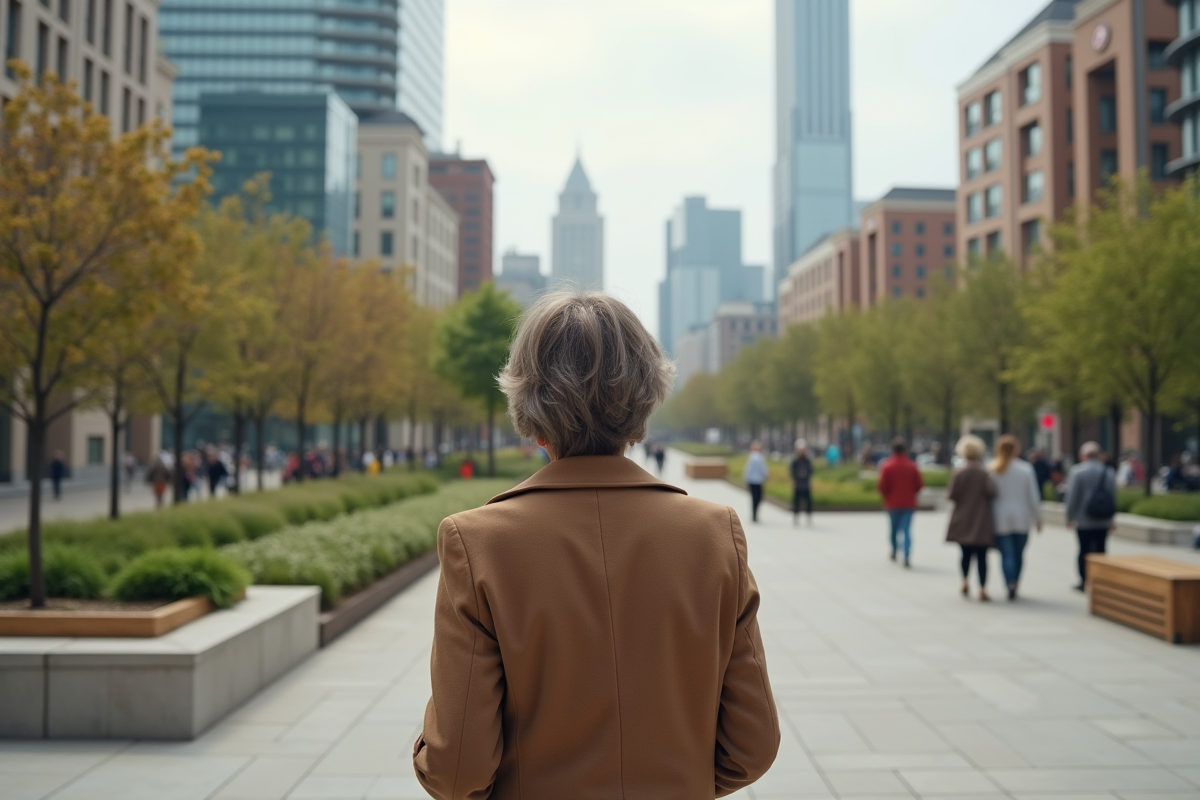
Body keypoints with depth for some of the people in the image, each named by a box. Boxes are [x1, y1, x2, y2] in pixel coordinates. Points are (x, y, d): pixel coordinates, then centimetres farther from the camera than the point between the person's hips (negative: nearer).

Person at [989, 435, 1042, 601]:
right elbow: (1034, 496, -2)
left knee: (1006, 555, -1)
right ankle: (1015, 583, 17)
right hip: (1021, 518, 1)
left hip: (1000, 519, 0)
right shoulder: (1026, 469, -3)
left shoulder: (992, 470, -2)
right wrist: (1038, 518, 8)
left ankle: (1011, 585, -15)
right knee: (1019, 553, 14)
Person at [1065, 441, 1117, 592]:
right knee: (1101, 549, 6)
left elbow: (1072, 496, -11)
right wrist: (1111, 519, 14)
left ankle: (1084, 582, 3)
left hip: (1083, 520, -3)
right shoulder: (1109, 472, 4)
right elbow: (1113, 496, 7)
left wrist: (1069, 516, -1)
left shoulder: (1077, 471, -9)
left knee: (1084, 549, 1)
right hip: (1103, 522, 4)